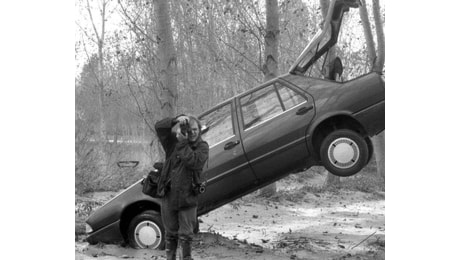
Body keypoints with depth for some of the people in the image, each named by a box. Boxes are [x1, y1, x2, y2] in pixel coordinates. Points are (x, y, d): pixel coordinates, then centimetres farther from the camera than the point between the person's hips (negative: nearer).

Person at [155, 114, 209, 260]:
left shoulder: (202, 147, -4)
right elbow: (159, 127, -11)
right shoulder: (173, 142, 1)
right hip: (169, 196, 2)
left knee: (186, 235, 3)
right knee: (170, 234, 14)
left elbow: (194, 162, -23)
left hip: (188, 198, -2)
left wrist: (183, 143, -23)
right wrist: (176, 120, -25)